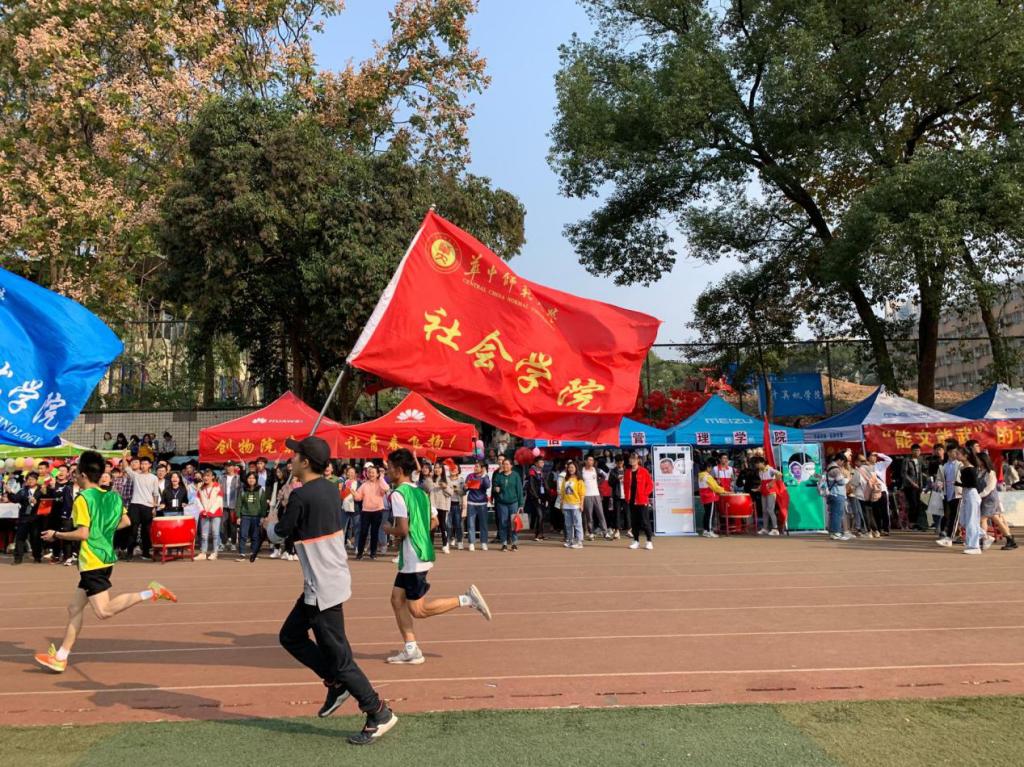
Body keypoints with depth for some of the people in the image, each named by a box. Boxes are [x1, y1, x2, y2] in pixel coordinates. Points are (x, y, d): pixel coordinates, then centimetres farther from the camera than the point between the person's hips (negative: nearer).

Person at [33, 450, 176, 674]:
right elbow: (125, 521, 17)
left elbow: (83, 533, -17)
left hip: (93, 562, -9)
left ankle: (151, 592, -19)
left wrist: (56, 535, -4)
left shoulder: (83, 499, -12)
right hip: (105, 558, 9)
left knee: (104, 611, -12)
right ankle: (60, 657, 20)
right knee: (74, 608, 14)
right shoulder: (112, 496, 10)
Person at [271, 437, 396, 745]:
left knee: (338, 656, 0)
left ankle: (379, 714, 10)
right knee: (290, 636, 20)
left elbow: (283, 531, -5)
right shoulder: (331, 490, 5)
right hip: (331, 580, 9)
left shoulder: (300, 495, -20)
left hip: (323, 587, -9)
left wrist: (272, 524, 15)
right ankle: (336, 683, 23)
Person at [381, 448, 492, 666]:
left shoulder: (398, 494, -16)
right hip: (411, 559, 9)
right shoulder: (420, 492, 11)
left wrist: (388, 529, -3)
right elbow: (434, 521, 18)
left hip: (413, 559, -9)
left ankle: (466, 599, -2)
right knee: (397, 599, 12)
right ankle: (411, 650, 13)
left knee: (417, 610, -1)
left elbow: (402, 530, -22)